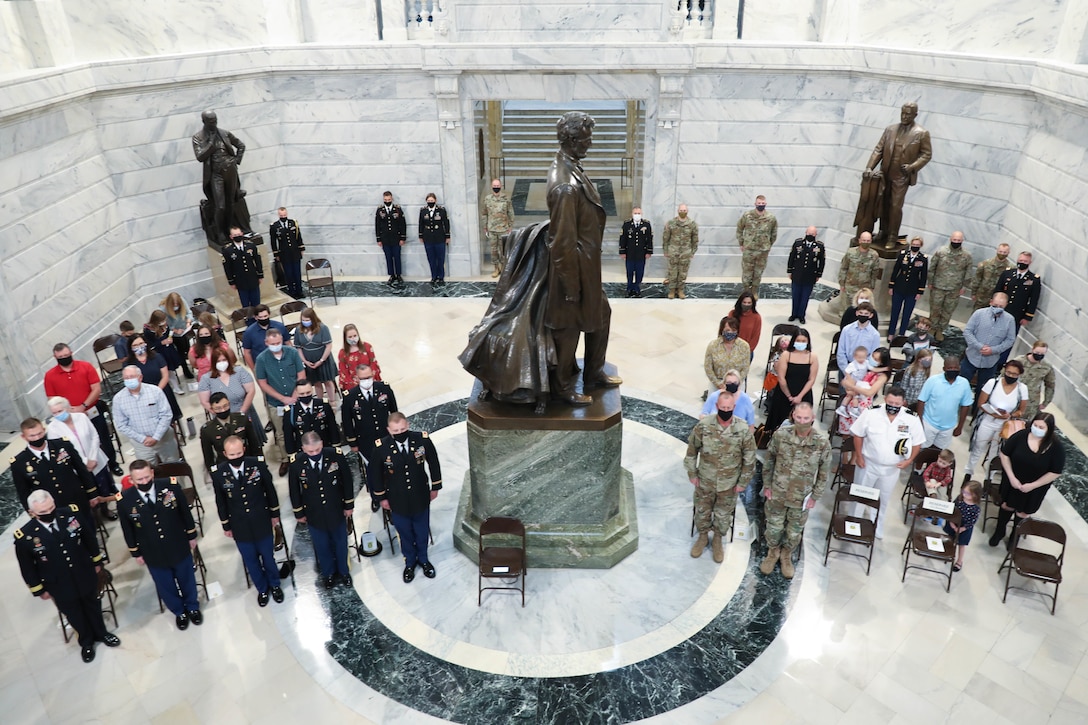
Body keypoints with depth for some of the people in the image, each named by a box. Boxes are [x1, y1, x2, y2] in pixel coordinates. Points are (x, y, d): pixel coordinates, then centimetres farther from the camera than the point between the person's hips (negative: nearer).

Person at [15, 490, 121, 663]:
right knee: (74, 615, 23)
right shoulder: (25, 536, -26)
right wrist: (39, 589, 0)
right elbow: (27, 568, -9)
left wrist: (96, 561, 6)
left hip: (85, 575, 1)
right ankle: (86, 642, 51)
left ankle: (101, 633, 53)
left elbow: (90, 538, -4)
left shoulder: (72, 514, -23)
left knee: (93, 606, 26)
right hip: (60, 586, -1)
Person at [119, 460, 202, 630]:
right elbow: (128, 530, -4)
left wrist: (191, 536, 3)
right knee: (166, 586, 21)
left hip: (179, 546, 0)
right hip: (153, 554, 0)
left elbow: (185, 512, -6)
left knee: (186, 579, 22)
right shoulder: (124, 500, -20)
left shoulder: (170, 485, -22)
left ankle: (192, 607, 50)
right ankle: (179, 612, 48)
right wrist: (135, 553, 4)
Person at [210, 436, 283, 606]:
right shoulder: (218, 473, -18)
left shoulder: (258, 464, -19)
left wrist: (275, 514, 4)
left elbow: (270, 489, -4)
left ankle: (274, 584, 45)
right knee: (251, 561, 18)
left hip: (261, 522, 0)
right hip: (239, 526, 0)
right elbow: (220, 502, -3)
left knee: (268, 556, 18)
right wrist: (226, 526, 5)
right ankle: (262, 588, 43)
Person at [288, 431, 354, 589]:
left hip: (337, 510, 0)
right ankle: (328, 573, 44)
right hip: (314, 514, 0)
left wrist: (349, 505, -1)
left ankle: (343, 571, 44)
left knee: (340, 542, 20)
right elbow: (294, 489, -4)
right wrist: (299, 512, 3)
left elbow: (347, 480, -8)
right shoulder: (296, 463, -20)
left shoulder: (335, 455, -22)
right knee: (322, 546, 18)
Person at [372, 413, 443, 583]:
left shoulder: (422, 439, -21)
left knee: (422, 531, 21)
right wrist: (381, 497, 2)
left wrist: (435, 487, 4)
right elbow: (377, 474, -5)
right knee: (405, 533, 20)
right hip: (397, 501, -1)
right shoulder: (381, 447, -22)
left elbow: (433, 463, -4)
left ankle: (423, 559, 48)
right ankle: (410, 562, 47)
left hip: (421, 497, 1)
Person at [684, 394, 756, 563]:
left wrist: (743, 482, -4)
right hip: (705, 481, 1)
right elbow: (692, 450, -5)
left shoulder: (743, 430, -18)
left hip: (729, 483, 0)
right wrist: (692, 473, -2)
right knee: (702, 511, 19)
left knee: (723, 514, 18)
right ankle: (703, 537, 45)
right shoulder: (703, 425, -18)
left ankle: (718, 540, 43)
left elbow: (749, 458, -7)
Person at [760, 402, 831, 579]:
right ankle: (773, 552, 44)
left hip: (802, 497, 0)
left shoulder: (822, 442, -18)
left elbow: (824, 472, -6)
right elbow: (769, 460, -2)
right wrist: (767, 485, 0)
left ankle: (786, 555, 45)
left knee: (794, 531, 19)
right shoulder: (781, 434, -16)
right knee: (774, 526, 17)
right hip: (778, 492, 0)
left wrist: (815, 496, -4)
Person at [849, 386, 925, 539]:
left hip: (892, 469, 1)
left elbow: (917, 442, -3)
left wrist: (909, 460, -15)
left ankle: (878, 528, 42)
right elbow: (858, 434, -7)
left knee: (883, 500, 21)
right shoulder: (871, 413, -18)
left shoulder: (912, 419, -15)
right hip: (868, 464, -1)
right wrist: (858, 456, -10)